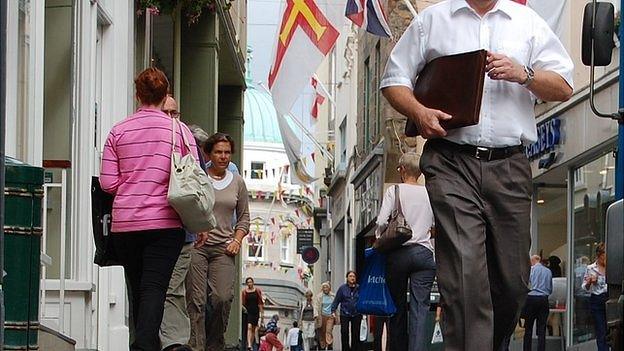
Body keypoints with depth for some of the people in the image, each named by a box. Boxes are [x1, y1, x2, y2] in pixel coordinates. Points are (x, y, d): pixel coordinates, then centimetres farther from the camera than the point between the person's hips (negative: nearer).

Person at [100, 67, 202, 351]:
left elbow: (107, 183, 1)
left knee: (137, 289, 13)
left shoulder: (118, 131, 4)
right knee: (154, 288, -8)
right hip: (165, 221, -2)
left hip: (124, 224, 2)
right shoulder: (178, 129, 0)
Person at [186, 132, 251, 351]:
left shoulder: (237, 182, 14)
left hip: (223, 249, 2)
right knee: (196, 300, -9)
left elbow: (244, 216, 20)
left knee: (223, 298, -13)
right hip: (196, 245, -2)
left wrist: (237, 240, 5)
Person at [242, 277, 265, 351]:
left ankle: (251, 345, 15)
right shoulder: (244, 292, 2)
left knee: (253, 329, 7)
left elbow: (260, 302, 5)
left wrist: (262, 313, 2)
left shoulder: (257, 291, 4)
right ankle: (249, 345, -29)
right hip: (248, 311, -2)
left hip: (255, 311, 2)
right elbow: (243, 303, 5)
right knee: (249, 327, -18)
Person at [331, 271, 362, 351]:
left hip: (356, 314, 1)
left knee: (356, 334, 4)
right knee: (344, 333, -5)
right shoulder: (342, 288, 0)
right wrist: (333, 311, -4)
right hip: (345, 314, -1)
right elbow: (336, 300, 2)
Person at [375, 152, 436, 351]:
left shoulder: (395, 191, 0)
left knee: (397, 306, 7)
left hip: (399, 253, -1)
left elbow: (382, 222, -7)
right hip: (424, 252, 1)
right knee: (420, 307, -6)